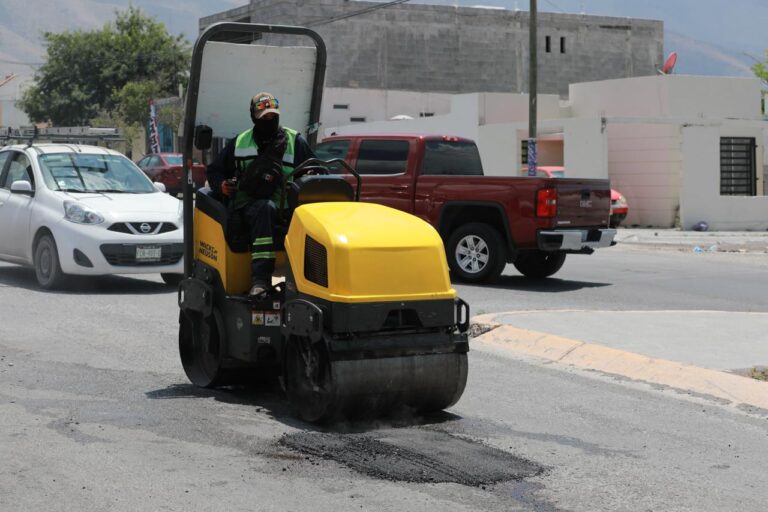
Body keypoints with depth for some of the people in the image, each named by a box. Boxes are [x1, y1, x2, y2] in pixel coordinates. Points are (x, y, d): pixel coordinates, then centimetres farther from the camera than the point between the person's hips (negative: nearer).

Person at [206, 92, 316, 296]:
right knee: (265, 208, -39)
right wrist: (222, 185, 3)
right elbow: (214, 170, 26)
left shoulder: (296, 141, 17)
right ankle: (260, 278, -49)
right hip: (248, 206, 0)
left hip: (286, 208, 1)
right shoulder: (239, 143, 20)